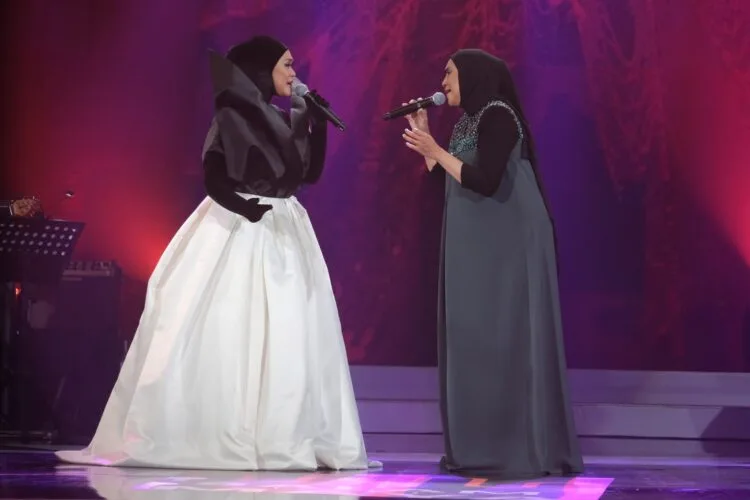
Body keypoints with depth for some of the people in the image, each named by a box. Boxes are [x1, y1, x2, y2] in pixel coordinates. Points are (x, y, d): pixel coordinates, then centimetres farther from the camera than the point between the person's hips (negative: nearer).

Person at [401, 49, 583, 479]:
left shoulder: (498, 115, -13)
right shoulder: (469, 120, 15)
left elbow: (486, 182, -22)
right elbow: (447, 185, 15)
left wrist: (437, 151, -16)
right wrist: (426, 139, 10)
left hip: (507, 247, -10)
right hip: (478, 249, 10)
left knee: (506, 338, -10)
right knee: (476, 340, 8)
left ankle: (524, 449, -7)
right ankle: (485, 448, 12)